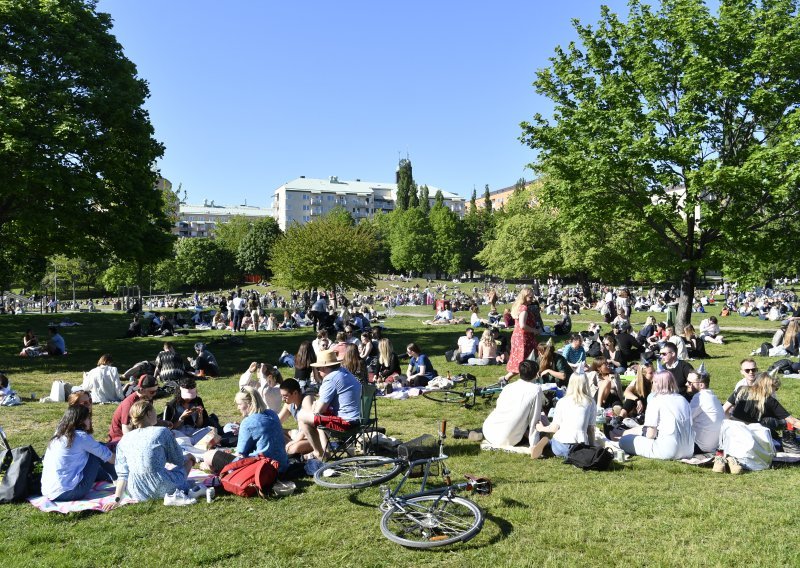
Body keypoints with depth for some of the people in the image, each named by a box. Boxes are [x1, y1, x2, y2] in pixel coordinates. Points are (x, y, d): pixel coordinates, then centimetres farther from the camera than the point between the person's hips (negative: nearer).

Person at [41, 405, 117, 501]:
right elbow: (105, 455, -1)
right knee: (97, 454, 5)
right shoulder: (81, 436, -12)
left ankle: (112, 477, 38)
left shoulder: (58, 435, 9)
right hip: (69, 493, -8)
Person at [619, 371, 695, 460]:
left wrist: (644, 431, 13)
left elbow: (651, 434, -11)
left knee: (624, 440, 6)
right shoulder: (683, 400, 11)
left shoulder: (655, 402, -7)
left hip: (668, 452, -7)